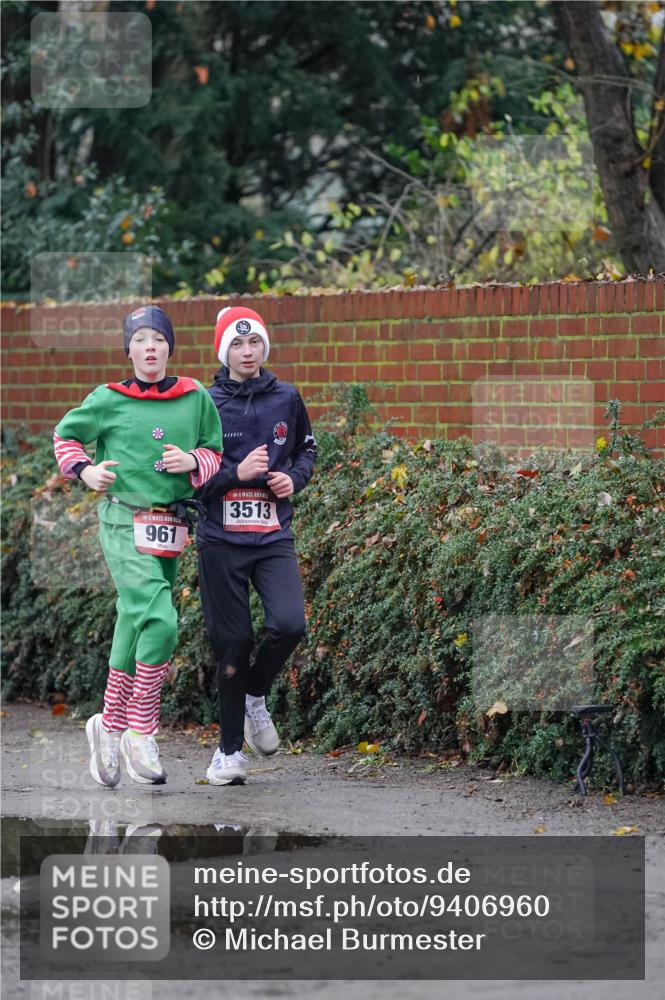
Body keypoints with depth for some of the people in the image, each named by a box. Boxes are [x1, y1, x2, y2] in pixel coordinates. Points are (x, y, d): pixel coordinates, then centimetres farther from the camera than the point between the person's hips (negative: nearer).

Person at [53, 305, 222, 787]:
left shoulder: (196, 398, 5)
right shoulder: (109, 400, -1)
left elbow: (216, 454, 13)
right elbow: (65, 434, 14)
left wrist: (193, 462, -8)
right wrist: (82, 469, -3)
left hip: (169, 529, 4)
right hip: (124, 523, -4)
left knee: (135, 629, 9)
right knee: (159, 620, -20)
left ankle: (110, 727, 24)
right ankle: (141, 733, -10)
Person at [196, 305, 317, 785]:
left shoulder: (286, 399, 7)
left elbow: (307, 448, 22)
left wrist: (294, 479, 2)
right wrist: (237, 474, -15)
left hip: (274, 537, 2)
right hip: (221, 541, -2)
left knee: (289, 624, -19)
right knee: (233, 642, 1)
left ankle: (256, 696, 12)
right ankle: (230, 751, 14)